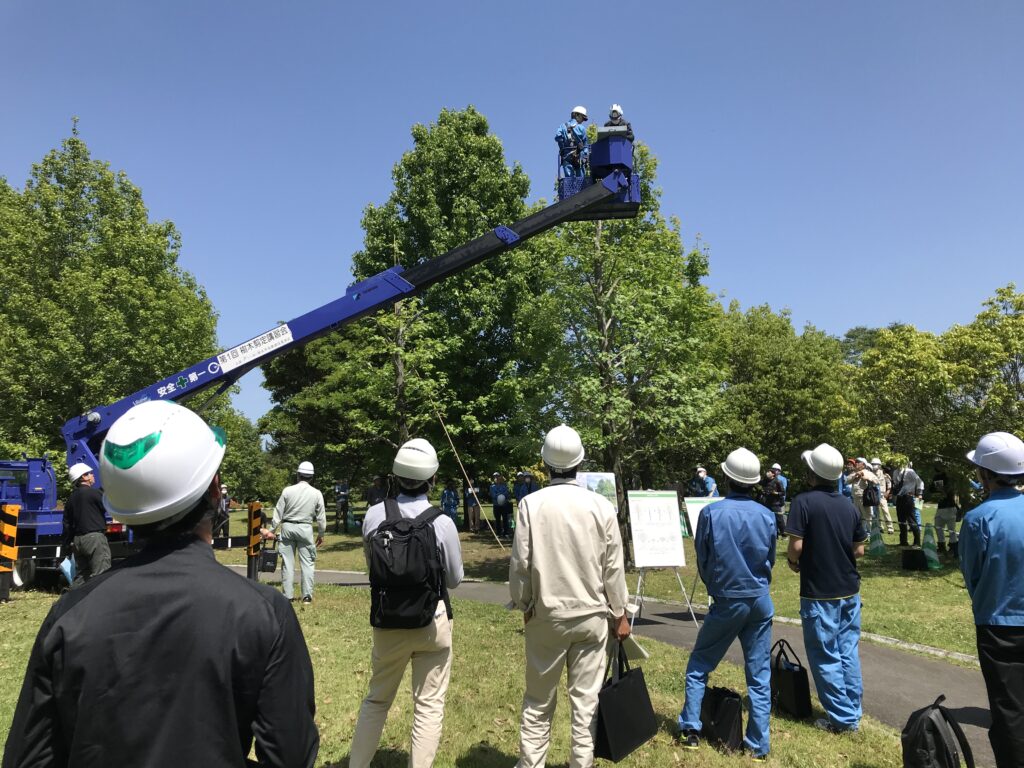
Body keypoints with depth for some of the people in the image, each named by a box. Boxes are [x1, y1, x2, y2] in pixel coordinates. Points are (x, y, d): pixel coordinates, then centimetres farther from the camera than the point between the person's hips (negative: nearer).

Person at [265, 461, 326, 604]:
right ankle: (307, 595, 3)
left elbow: (278, 512, -1)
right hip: (305, 528, -1)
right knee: (307, 562, 6)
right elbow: (321, 517, 2)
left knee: (287, 562, 7)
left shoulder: (287, 491, -3)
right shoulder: (316, 493, -2)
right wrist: (321, 534, 13)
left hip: (287, 527, 1)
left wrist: (272, 530, 7)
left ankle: (288, 595, 10)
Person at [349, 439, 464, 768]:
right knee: (429, 704, 12)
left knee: (377, 698, 21)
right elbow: (454, 579, -3)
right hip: (433, 619, -2)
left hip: (388, 619, 3)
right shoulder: (442, 523, -17)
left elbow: (371, 565, 6)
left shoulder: (374, 515, -11)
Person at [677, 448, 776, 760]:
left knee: (699, 665, 13)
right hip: (761, 601, 3)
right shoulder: (767, 515, -4)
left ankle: (690, 730, 15)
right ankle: (758, 745, 15)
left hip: (727, 602, -3)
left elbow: (702, 561, -2)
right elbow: (770, 561, 8)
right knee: (760, 675, 11)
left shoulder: (711, 512, -13)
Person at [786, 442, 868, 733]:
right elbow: (859, 550, 7)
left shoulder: (804, 502, -15)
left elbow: (796, 546, -20)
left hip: (819, 593, -6)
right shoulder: (849, 506, 3)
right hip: (849, 590, 6)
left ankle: (842, 718, 13)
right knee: (849, 652, 15)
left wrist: (793, 561, 1)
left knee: (825, 657, 6)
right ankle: (853, 713, 23)